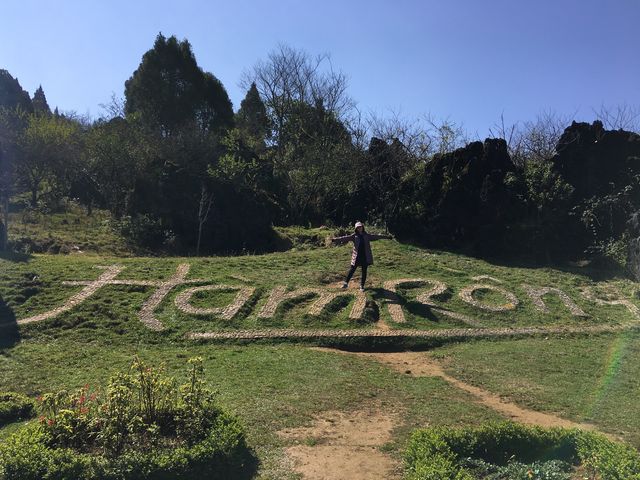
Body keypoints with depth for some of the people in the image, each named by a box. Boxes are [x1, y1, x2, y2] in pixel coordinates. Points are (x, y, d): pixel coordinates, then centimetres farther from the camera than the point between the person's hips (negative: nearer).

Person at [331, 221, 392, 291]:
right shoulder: (354, 236, -1)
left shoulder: (367, 235, 4)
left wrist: (387, 236, 8)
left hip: (365, 256, 2)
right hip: (357, 256, -2)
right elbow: (345, 238, -9)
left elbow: (376, 236, 7)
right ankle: (346, 283, 11)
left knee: (364, 271, 7)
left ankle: (362, 286, 18)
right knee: (352, 269, 0)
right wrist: (335, 239, -19)